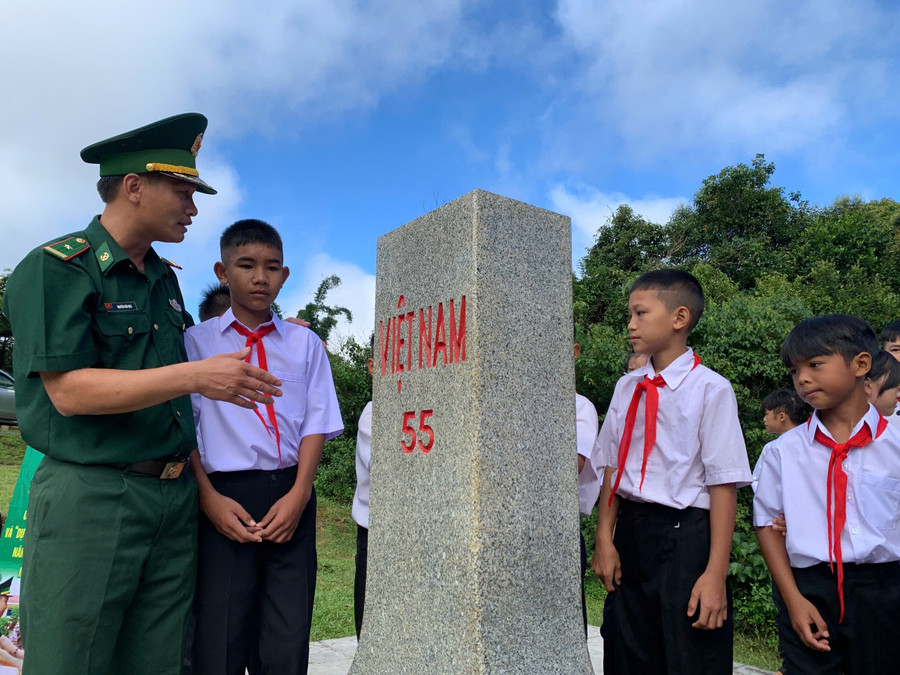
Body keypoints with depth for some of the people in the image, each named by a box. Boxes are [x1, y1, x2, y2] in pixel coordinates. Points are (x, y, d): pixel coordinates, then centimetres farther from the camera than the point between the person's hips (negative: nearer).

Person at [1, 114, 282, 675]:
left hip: (175, 498, 7)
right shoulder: (56, 268, -7)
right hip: (90, 499, -6)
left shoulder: (166, 279, 15)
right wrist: (195, 376, -25)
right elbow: (69, 391, -16)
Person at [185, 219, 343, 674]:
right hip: (224, 498, -1)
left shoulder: (305, 344, 11)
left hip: (290, 496, 2)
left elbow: (317, 423, 5)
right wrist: (209, 498, -10)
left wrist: (297, 495, -7)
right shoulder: (196, 341, 7)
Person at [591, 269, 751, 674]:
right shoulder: (627, 388, 5)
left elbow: (724, 485, -14)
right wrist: (604, 540, 4)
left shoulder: (710, 390, -12)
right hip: (630, 531, 6)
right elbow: (614, 469, 8)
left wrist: (715, 574, -16)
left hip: (685, 535, -5)